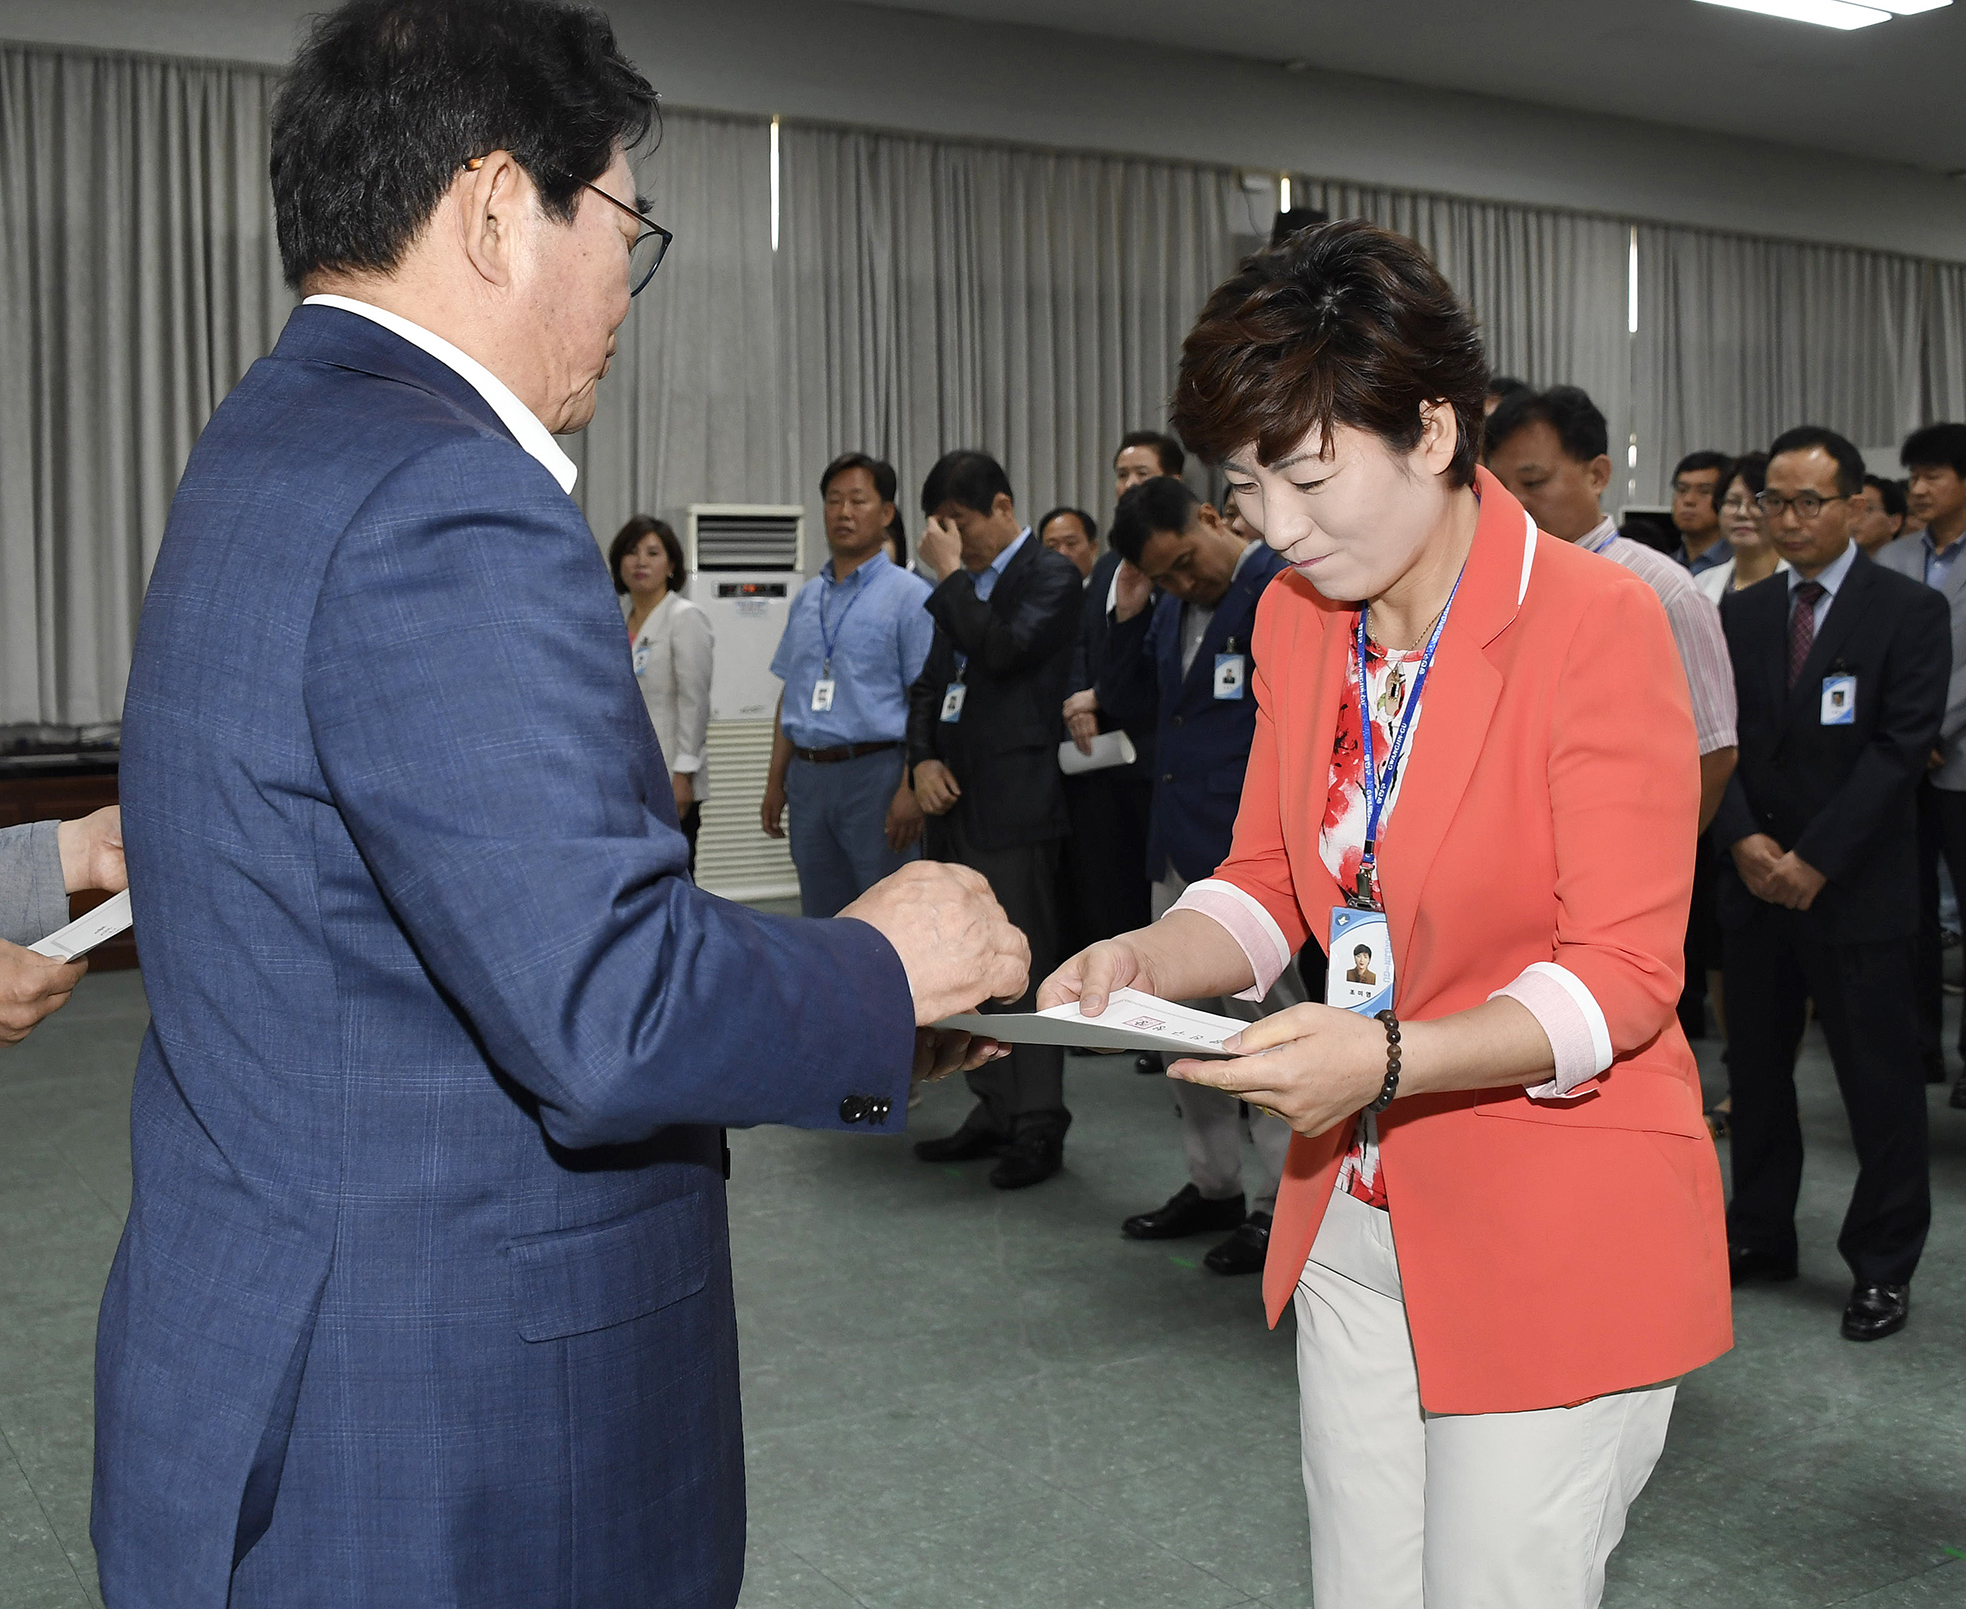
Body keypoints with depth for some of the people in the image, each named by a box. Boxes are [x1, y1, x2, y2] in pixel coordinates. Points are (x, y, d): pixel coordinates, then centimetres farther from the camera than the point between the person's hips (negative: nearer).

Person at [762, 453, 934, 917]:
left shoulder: (909, 595, -5)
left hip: (876, 773, -6)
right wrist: (776, 782, 13)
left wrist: (911, 790, -18)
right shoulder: (807, 598, 15)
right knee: (821, 917, 12)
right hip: (808, 774, 6)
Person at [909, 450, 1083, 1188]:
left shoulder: (1051, 576, -5)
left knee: (1025, 965, -5)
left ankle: (1039, 1127, 3)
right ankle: (993, 1112, 22)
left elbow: (1002, 650, -21)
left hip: (1013, 802, -8)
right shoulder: (957, 590, 18)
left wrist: (952, 573, -11)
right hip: (954, 798, 8)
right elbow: (928, 684, 19)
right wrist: (924, 759, 2)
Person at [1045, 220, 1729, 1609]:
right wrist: (1147, 960, -12)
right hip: (1356, 1218, 6)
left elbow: (1624, 973, -17)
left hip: (1553, 1231, -6)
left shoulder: (1598, 622, -17)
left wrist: (1390, 1060, -32)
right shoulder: (1296, 616, 3)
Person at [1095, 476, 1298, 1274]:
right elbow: (1125, 699, 17)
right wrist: (1130, 613, 5)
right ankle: (1213, 1185, 29)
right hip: (1177, 850, 9)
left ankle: (1283, 1204, 11)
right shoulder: (1169, 607, 12)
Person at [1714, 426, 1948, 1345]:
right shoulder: (1741, 616, 9)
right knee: (1755, 1069, 13)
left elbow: (1901, 747, -12)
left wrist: (1812, 860, -16)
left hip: (1856, 890, -4)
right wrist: (1744, 840, -11)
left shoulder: (1909, 611, -4)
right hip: (1755, 885, 5)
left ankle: (1883, 1265, 15)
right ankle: (1760, 1237, 26)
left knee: (1879, 1082, 2)